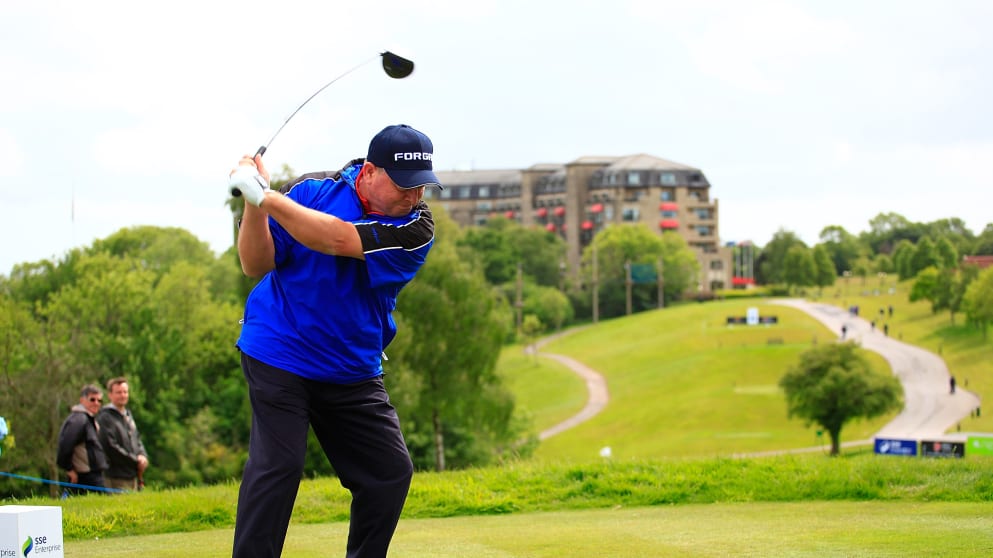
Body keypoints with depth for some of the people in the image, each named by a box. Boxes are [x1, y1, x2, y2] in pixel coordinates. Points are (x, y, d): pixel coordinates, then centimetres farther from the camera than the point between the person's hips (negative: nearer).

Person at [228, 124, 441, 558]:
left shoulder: (416, 229, -12)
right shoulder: (311, 191, -10)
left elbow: (337, 240, -27)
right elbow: (256, 266, -10)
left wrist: (266, 197, -29)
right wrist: (253, 207, -26)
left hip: (354, 371, 3)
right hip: (279, 355, -3)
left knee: (390, 472, 2)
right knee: (278, 463, -17)